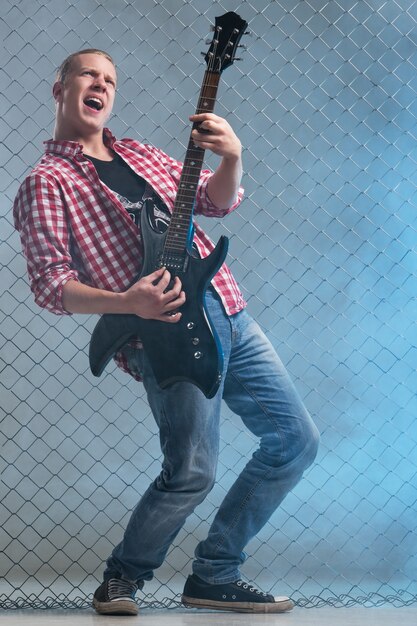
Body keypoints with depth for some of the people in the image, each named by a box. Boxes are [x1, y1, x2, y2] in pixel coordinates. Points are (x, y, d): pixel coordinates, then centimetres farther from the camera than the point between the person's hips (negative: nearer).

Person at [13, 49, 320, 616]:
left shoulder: (142, 155, 22)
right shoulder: (45, 184, 1)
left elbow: (218, 200, 16)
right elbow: (51, 286, -9)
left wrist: (231, 158, -6)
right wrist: (127, 303, -25)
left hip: (229, 313, 8)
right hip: (167, 333, -8)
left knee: (296, 440, 6)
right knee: (191, 472, -16)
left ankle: (214, 577, 14)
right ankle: (122, 578, 10)